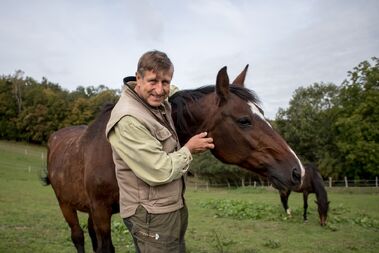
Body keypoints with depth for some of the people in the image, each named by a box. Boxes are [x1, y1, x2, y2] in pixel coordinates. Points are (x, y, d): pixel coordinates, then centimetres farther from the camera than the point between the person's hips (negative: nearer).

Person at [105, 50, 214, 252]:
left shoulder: (160, 105, 0)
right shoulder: (129, 121, -28)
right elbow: (160, 172, -26)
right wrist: (188, 150, -12)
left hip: (174, 206, 9)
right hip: (151, 216, -9)